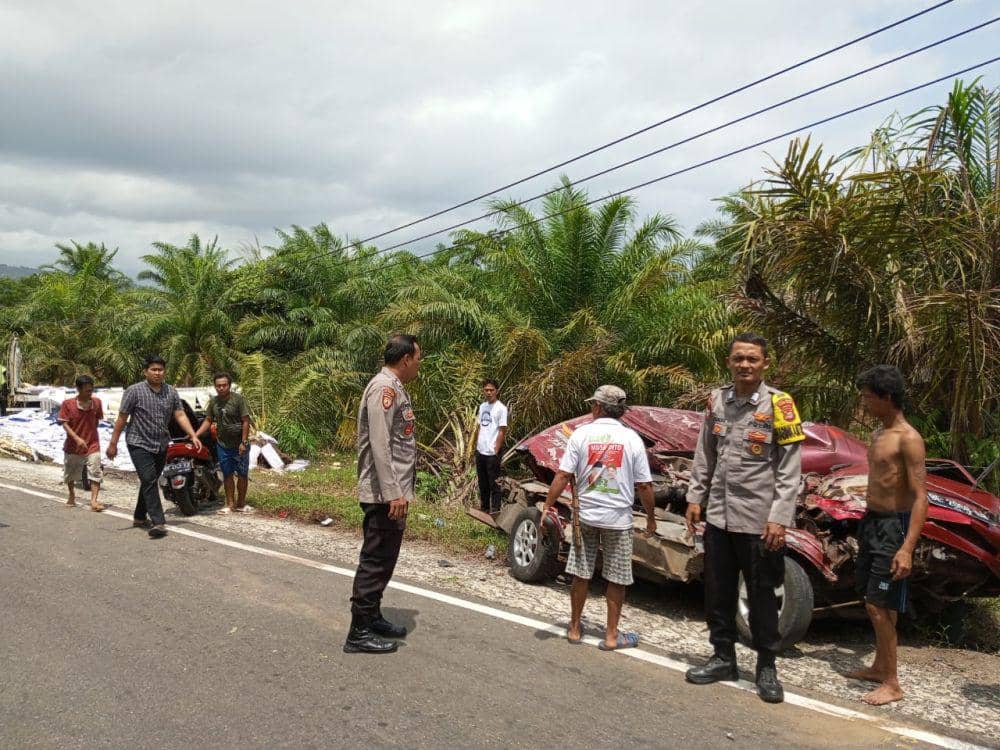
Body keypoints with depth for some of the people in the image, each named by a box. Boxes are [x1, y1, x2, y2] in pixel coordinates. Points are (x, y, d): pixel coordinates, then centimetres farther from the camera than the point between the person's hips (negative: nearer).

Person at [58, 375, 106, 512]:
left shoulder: (96, 402, -4)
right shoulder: (68, 404, -12)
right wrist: (77, 438, -24)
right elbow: (64, 423, -13)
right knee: (70, 473, 17)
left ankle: (94, 501, -11)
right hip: (73, 445, -1)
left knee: (95, 472, -11)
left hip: (92, 444, 1)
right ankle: (72, 495, 41)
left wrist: (91, 434, 8)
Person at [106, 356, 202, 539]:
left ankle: (139, 517, 30)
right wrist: (113, 443, -7)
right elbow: (122, 418, -6)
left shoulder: (171, 392, 5)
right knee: (149, 481, -15)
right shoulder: (134, 391, -8)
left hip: (161, 445, 5)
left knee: (150, 482, 15)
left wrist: (193, 436, -14)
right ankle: (158, 522, -21)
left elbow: (180, 415, -1)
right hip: (140, 444, -5)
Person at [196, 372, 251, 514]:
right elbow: (208, 421, 10)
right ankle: (230, 504, 18)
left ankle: (241, 503, 16)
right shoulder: (213, 401, 4)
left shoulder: (238, 399, -11)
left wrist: (244, 442, -16)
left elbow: (246, 421, -12)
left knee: (242, 474, 5)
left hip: (239, 445, -4)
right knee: (227, 475, 10)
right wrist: (195, 435, -2)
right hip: (222, 445, 4)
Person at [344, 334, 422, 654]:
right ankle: (359, 633, 1)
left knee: (382, 560, 17)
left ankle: (372, 618, 28)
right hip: (384, 494, -10)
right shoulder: (384, 388, -16)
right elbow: (379, 445, -23)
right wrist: (393, 493, -25)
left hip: (391, 493, 10)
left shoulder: (394, 388, 16)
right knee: (375, 561, -5)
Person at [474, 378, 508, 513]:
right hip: (480, 451, 7)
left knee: (494, 483, -1)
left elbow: (502, 431, -11)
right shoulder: (482, 406, 11)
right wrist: (476, 446, 11)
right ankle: (484, 508, 26)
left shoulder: (501, 408, -10)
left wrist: (496, 451, -14)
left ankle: (495, 511, 5)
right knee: (483, 482, 16)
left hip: (492, 453, -7)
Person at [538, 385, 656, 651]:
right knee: (616, 579, 10)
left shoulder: (581, 434, -5)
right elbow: (644, 485, -3)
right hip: (618, 518, -1)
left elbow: (563, 475, -9)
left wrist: (547, 505, -2)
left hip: (585, 515, 1)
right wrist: (651, 518, 9)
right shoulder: (631, 438, -4)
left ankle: (574, 628, 24)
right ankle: (611, 636, 17)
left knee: (581, 575, 13)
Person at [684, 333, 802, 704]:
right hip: (718, 516, 5)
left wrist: (779, 518, -16)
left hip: (758, 521, -5)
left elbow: (790, 469, -11)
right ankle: (724, 659, 30)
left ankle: (766, 667, 23)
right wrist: (696, 498, 9)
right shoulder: (717, 400, 5)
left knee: (761, 596, 7)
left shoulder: (779, 405, -10)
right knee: (718, 593, 14)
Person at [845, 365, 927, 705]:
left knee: (879, 606, -6)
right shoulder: (879, 434, 11)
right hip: (872, 523, 9)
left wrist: (907, 548, -27)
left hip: (893, 527, -9)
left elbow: (920, 498, -21)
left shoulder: (908, 439, -16)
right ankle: (880, 667, 32)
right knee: (872, 603, 17)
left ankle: (892, 684, 4)